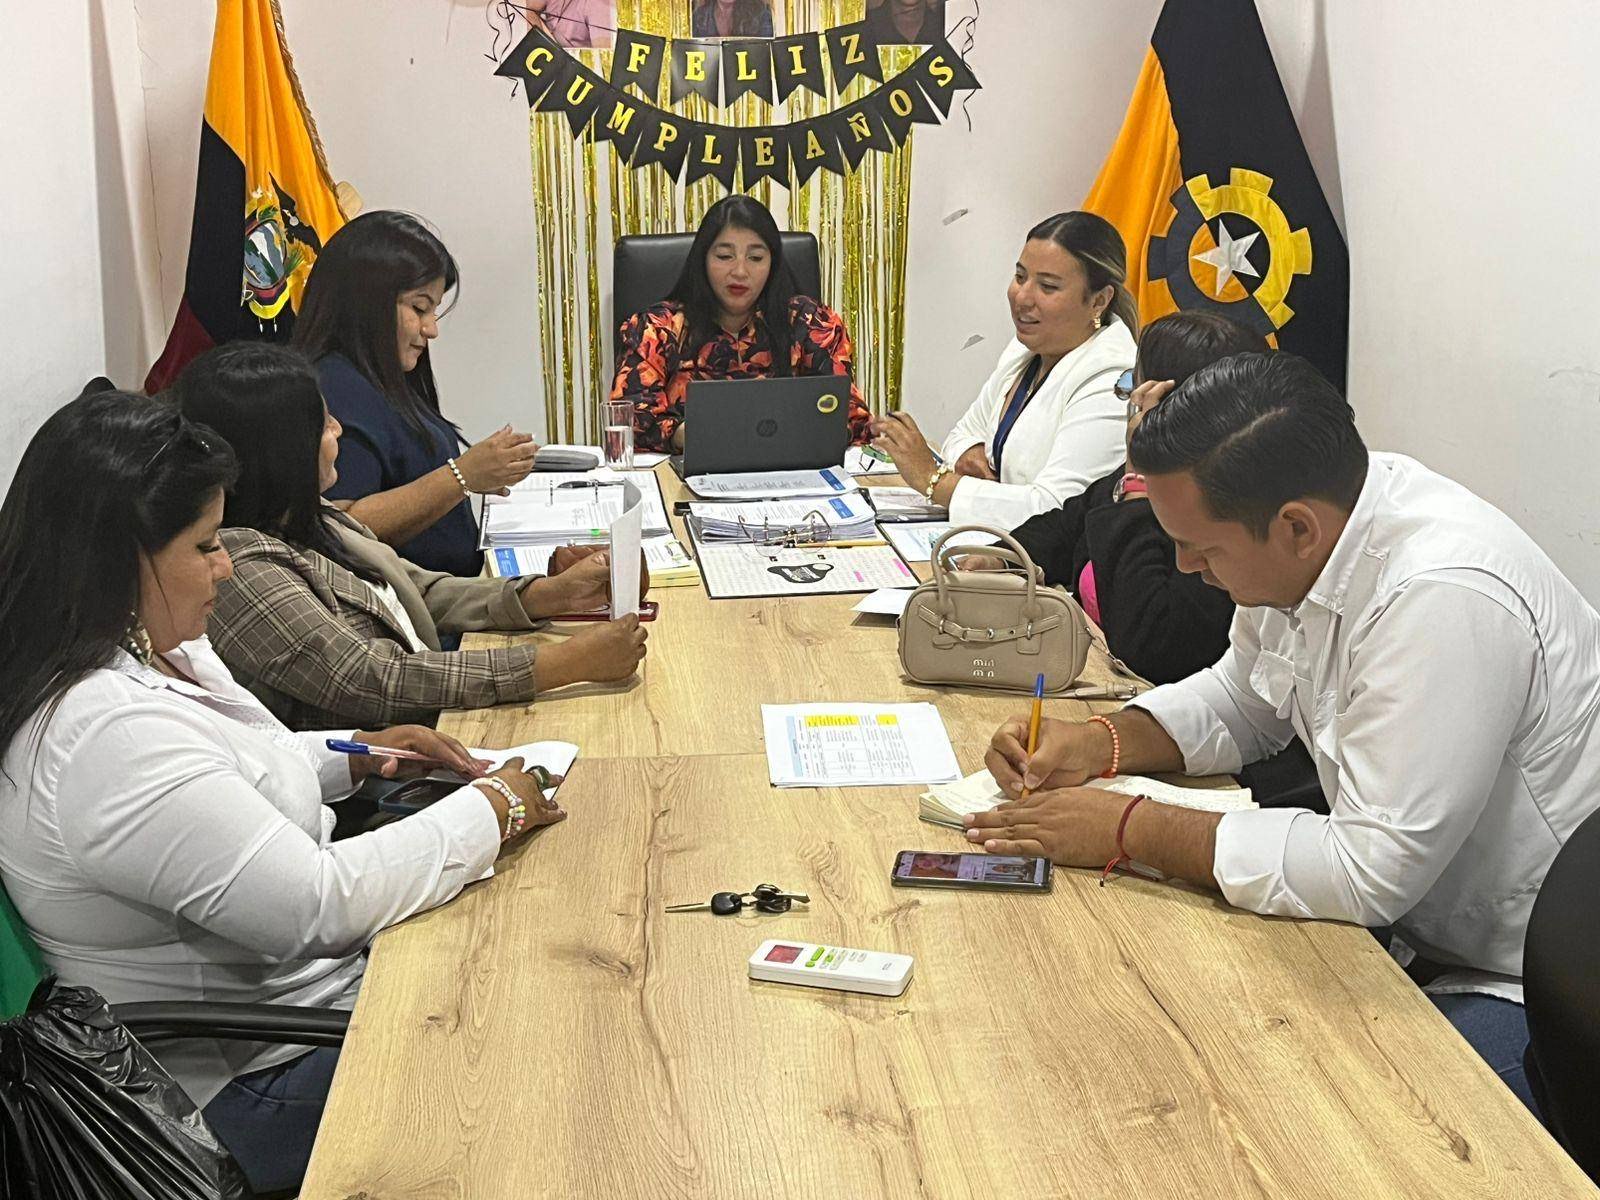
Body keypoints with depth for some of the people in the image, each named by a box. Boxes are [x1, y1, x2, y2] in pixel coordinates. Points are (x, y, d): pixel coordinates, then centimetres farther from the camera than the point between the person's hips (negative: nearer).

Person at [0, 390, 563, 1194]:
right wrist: (495, 809, -19)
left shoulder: (145, 647, 1)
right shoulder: (101, 735, -31)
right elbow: (321, 905, -31)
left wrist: (353, 755, 5)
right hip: (249, 1090, -9)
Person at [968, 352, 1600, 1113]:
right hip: (1404, 924, 8)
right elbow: (1241, 699, 14)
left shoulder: (1445, 601, -31)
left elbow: (1369, 873, -30)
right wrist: (1103, 744, -4)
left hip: (1515, 989, -8)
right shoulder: (1310, 531, -4)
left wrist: (1130, 831, -23)